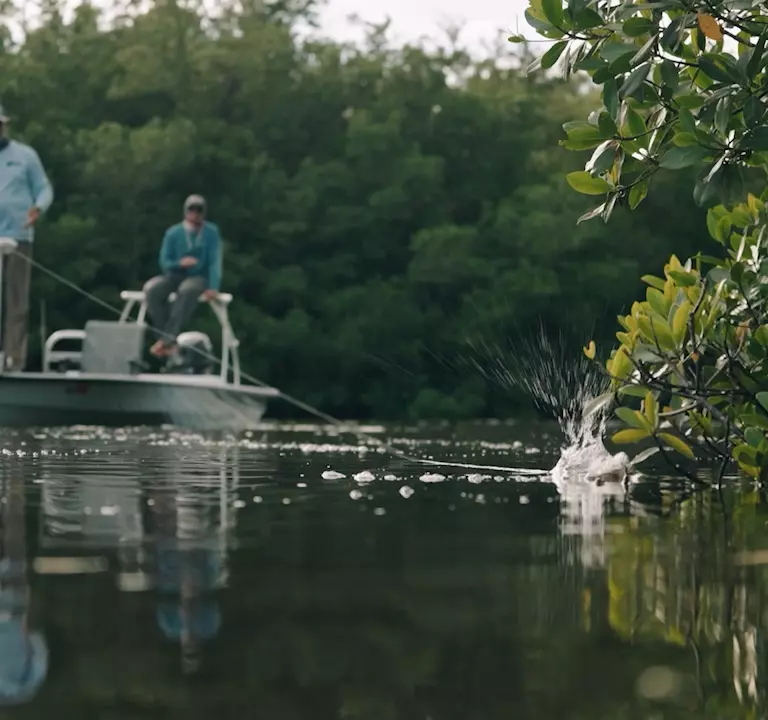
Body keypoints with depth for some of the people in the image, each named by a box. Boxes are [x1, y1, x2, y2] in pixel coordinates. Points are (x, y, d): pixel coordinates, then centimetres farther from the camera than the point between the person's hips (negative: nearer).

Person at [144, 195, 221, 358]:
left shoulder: (211, 233, -1)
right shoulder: (173, 233, 2)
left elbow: (215, 261, -8)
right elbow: (165, 262, 3)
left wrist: (213, 288, -22)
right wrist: (180, 263, -20)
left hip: (199, 278, -2)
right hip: (175, 275, 3)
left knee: (187, 289, -39)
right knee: (151, 288, -29)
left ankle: (169, 339, -41)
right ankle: (163, 336, -28)